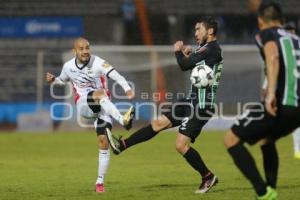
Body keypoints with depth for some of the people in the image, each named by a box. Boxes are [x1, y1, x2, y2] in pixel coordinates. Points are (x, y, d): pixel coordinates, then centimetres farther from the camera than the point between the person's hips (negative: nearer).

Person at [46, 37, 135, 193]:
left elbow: (116, 76, -27)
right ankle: (122, 120, -52)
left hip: (102, 106, 0)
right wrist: (53, 80, 1)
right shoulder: (68, 66, 1)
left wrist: (127, 89, -45)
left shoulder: (97, 63, -12)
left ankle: (100, 182, 2)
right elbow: (62, 80, 24)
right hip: (83, 105, 0)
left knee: (103, 142, -9)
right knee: (100, 93, -33)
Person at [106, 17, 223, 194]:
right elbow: (191, 65, 23)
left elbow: (184, 65, -18)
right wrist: (188, 55, 6)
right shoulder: (211, 49, 16)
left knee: (181, 144, -12)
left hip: (201, 105, -10)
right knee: (158, 123, 11)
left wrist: (178, 52, 1)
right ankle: (122, 145, 17)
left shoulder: (210, 49, -16)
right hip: (194, 101, 10)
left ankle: (208, 177, 0)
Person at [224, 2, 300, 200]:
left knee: (231, 139, 2)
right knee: (267, 139, 34)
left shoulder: (267, 34, 3)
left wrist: (271, 92, -30)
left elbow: (273, 57, -18)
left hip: (279, 104, -8)